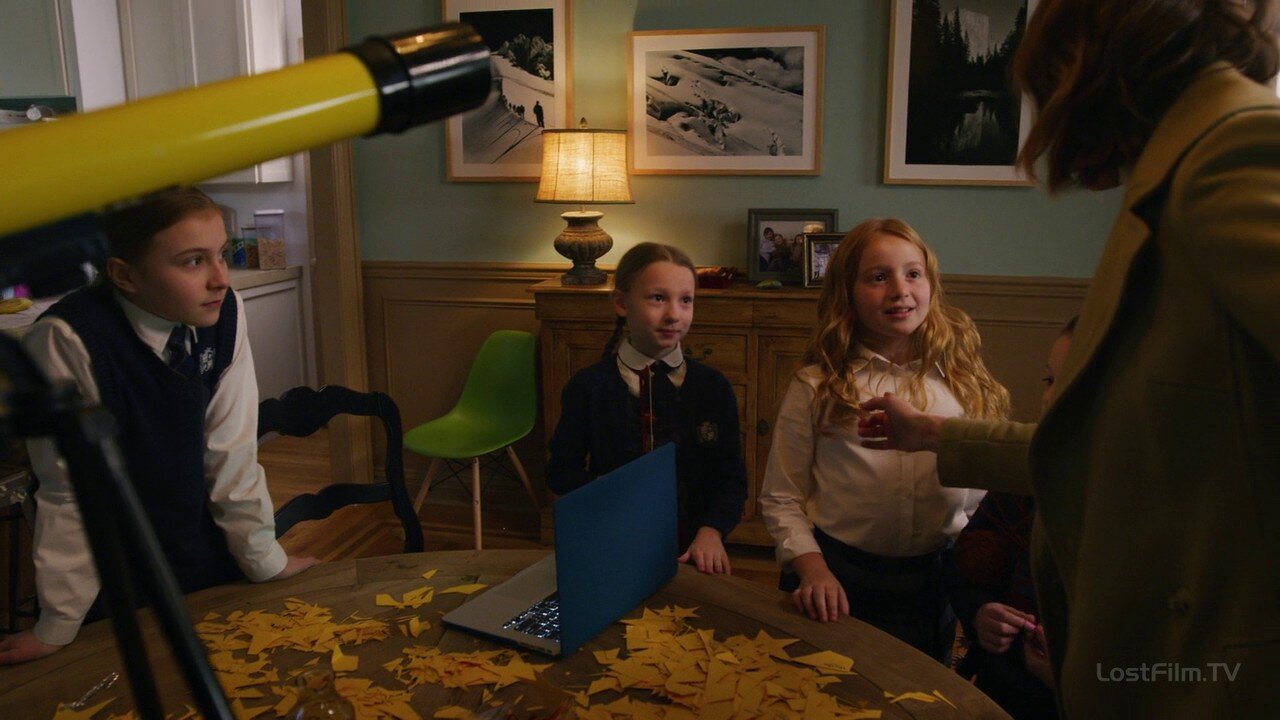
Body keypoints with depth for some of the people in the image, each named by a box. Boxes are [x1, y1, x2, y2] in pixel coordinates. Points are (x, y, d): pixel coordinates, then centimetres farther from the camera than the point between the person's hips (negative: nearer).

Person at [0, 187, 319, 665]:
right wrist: (58, 627, -10)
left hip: (206, 557, 4)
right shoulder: (67, 340, -27)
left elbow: (231, 451, -7)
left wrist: (265, 561, -1)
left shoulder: (225, 313, -15)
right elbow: (69, 490, -18)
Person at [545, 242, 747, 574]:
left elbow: (732, 478, 4)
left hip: (691, 550, 2)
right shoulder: (589, 387, 0)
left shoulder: (714, 387, 5)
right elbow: (561, 472, 5)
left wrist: (711, 531, -13)